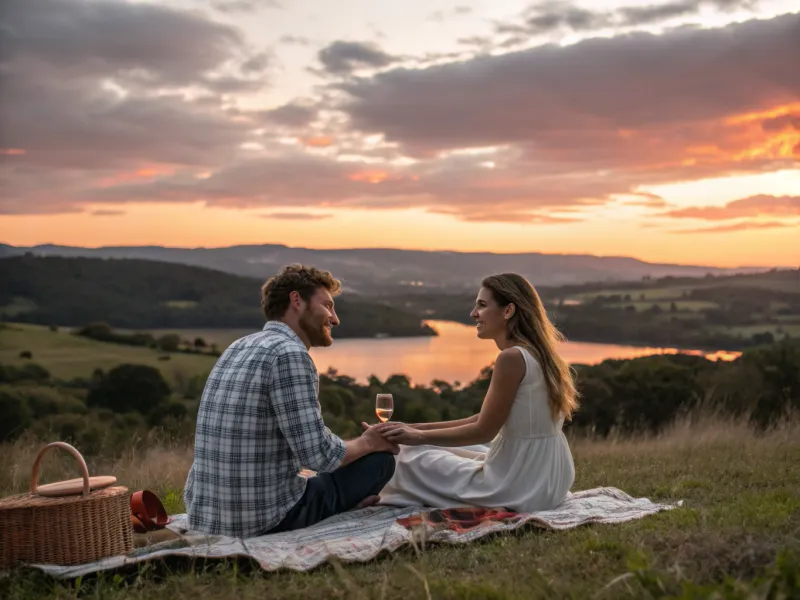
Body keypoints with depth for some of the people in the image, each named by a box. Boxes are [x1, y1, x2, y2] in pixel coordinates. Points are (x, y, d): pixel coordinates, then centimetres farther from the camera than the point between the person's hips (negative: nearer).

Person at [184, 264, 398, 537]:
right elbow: (319, 455, -19)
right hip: (264, 518, -9)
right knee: (380, 459, 6)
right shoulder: (289, 354, -15)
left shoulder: (240, 346, 12)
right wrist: (368, 442, 1)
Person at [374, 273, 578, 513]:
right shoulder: (535, 354, 9)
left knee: (413, 456, 3)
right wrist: (417, 428, 7)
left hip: (521, 485, -9)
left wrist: (419, 436, -7)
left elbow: (484, 431, -14)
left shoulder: (512, 358, -19)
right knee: (445, 451, 27)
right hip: (547, 480, 9)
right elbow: (483, 419, 11)